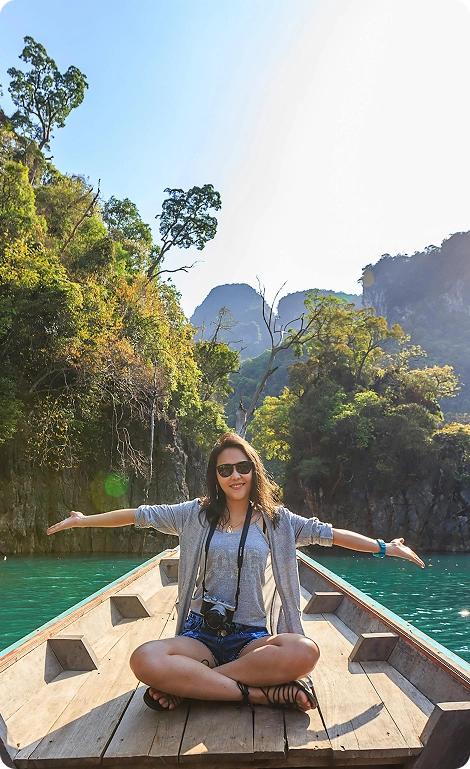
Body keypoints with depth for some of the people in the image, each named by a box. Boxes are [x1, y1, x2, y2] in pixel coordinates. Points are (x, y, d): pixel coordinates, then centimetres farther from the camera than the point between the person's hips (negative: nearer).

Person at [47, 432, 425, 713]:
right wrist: (84, 520, 9)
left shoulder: (274, 518, 5)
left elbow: (327, 533, 5)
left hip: (251, 637, 1)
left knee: (305, 651, -33)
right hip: (201, 634, 0)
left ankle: (187, 684, -20)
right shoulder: (196, 514, 4)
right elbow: (140, 515, 8)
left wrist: (384, 547, 4)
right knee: (145, 660, -33)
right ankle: (262, 693, -23)